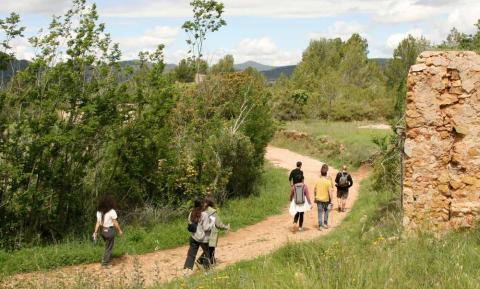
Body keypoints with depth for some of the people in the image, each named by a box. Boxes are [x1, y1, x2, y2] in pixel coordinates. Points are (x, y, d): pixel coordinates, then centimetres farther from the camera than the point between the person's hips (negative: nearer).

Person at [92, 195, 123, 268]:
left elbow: (98, 223, -1)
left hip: (102, 230, 6)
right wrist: (120, 230, -1)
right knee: (108, 248, 8)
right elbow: (115, 223, -13)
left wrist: (95, 232, 3)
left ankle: (106, 259, 35)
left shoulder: (99, 212, -2)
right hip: (110, 231, -6)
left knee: (107, 245, 28)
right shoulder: (112, 211, -18)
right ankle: (104, 264, 13)